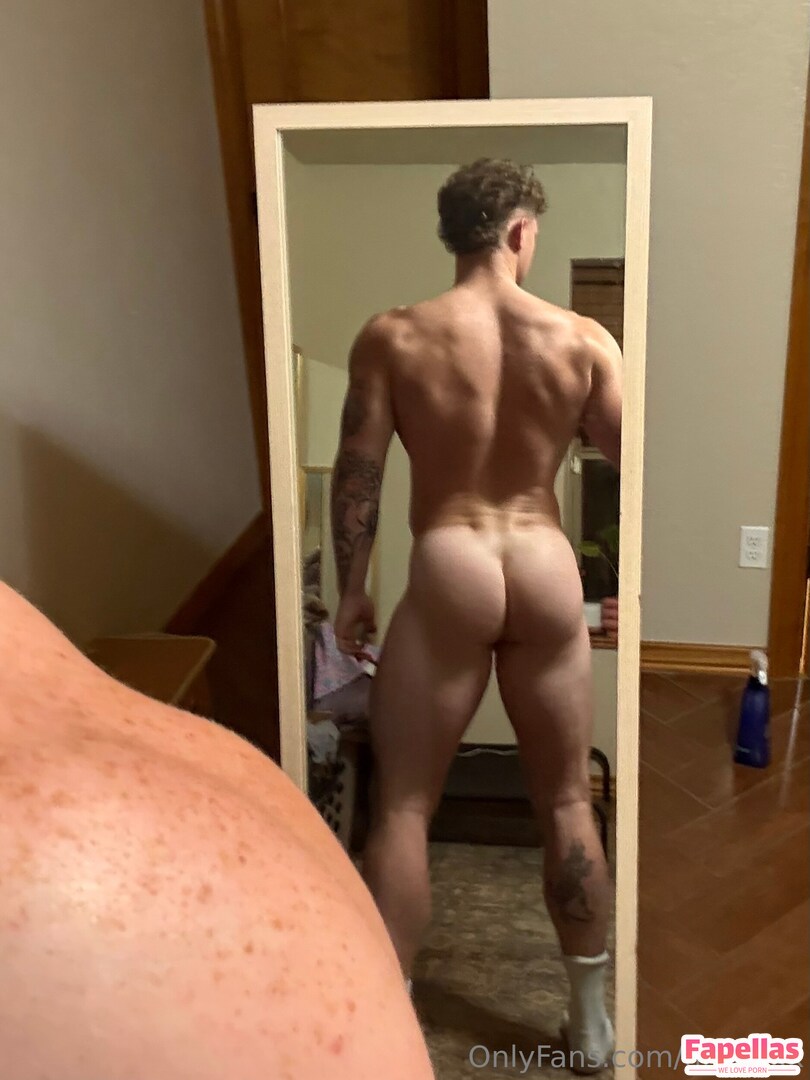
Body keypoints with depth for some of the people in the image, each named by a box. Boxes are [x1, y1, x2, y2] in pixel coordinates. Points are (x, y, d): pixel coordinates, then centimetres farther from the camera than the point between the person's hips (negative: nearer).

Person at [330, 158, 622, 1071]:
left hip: (446, 579, -2)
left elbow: (357, 475, -3)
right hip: (547, 575, 2)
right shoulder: (583, 340, -1)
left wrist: (350, 592, 8)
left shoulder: (392, 337, -4)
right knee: (566, 803, 15)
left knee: (402, 809, 9)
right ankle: (591, 1023, 29)